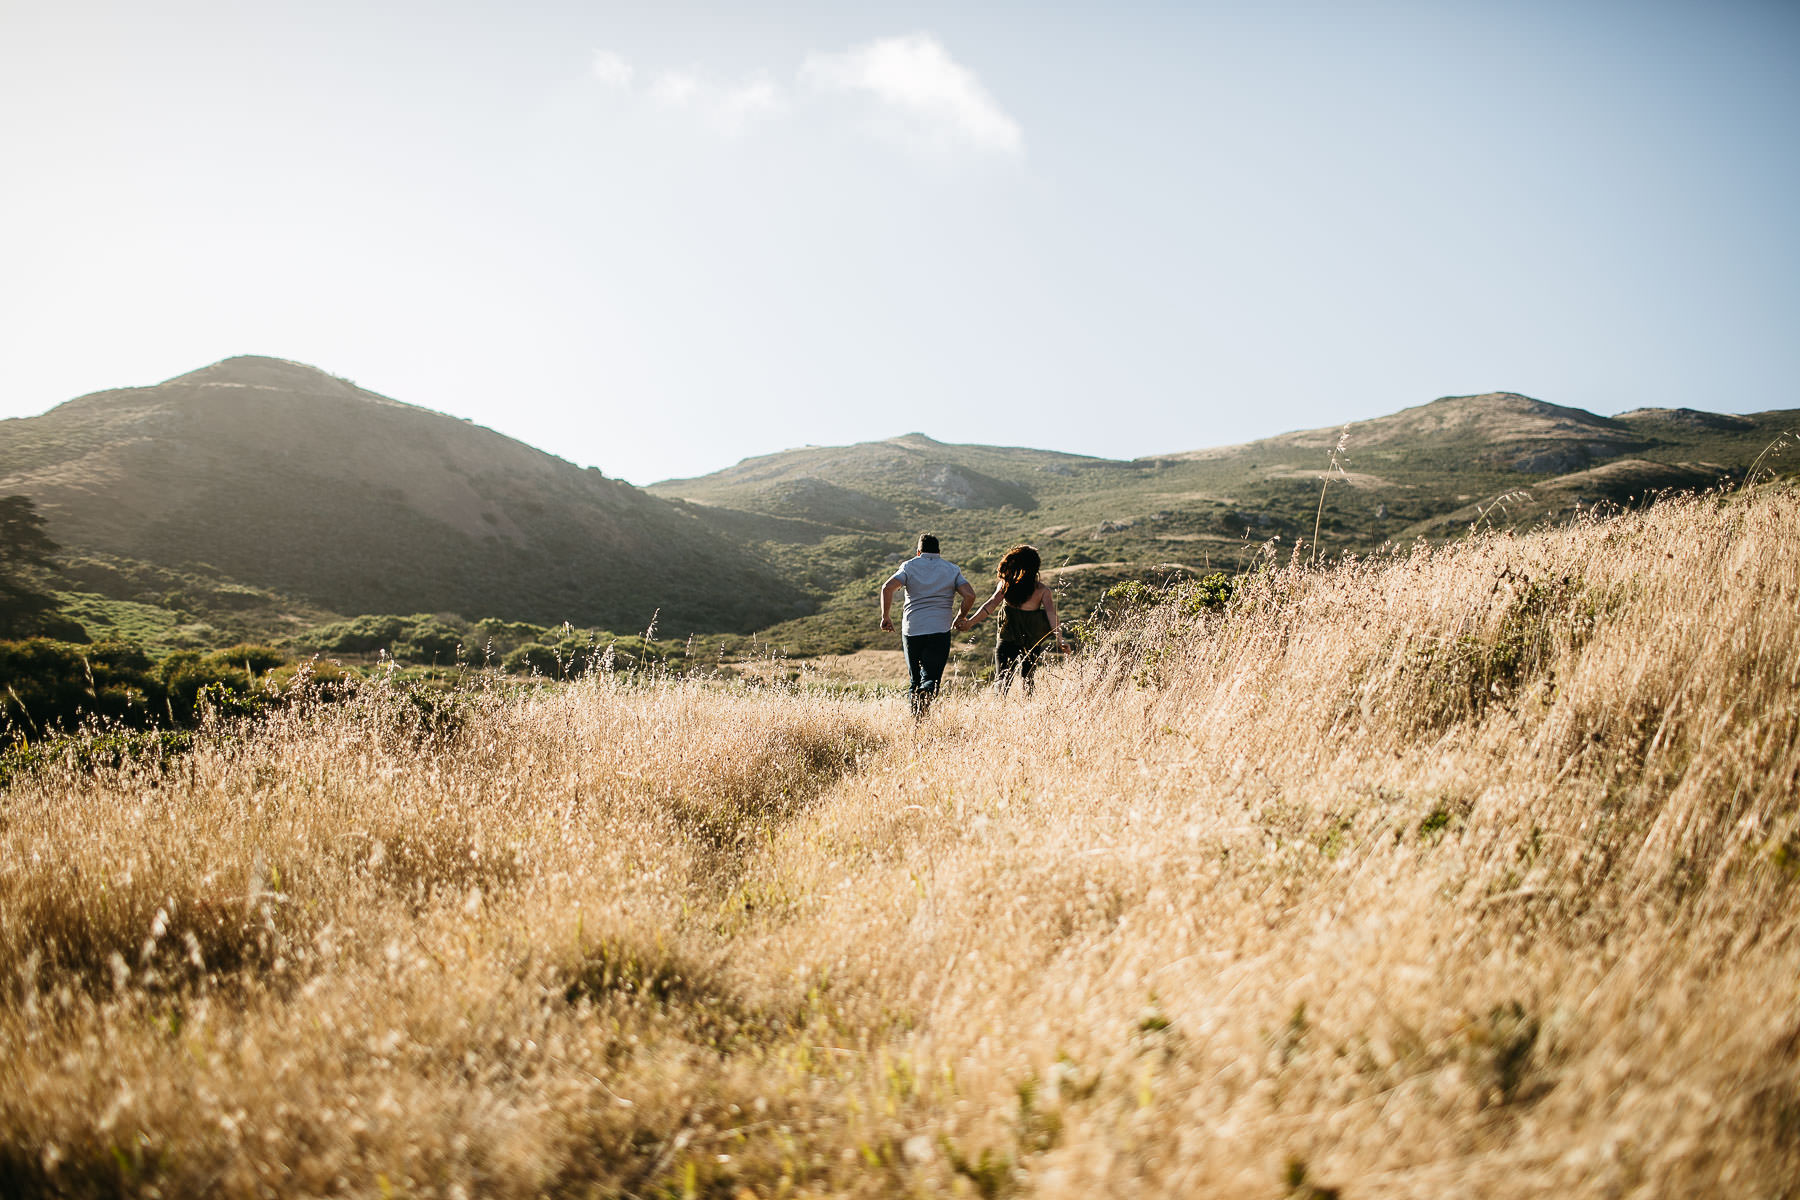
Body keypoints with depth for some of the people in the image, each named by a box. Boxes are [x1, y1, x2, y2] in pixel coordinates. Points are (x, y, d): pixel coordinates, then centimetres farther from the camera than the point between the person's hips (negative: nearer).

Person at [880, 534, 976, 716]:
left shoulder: (909, 566, 6)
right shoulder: (952, 569, 10)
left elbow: (888, 588, -9)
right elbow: (970, 595, -2)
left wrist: (886, 616, -1)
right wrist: (960, 617, 13)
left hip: (912, 630, 1)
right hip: (940, 631, 0)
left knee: (914, 678, 13)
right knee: (931, 676, 0)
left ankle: (914, 715, 4)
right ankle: (927, 695, -33)